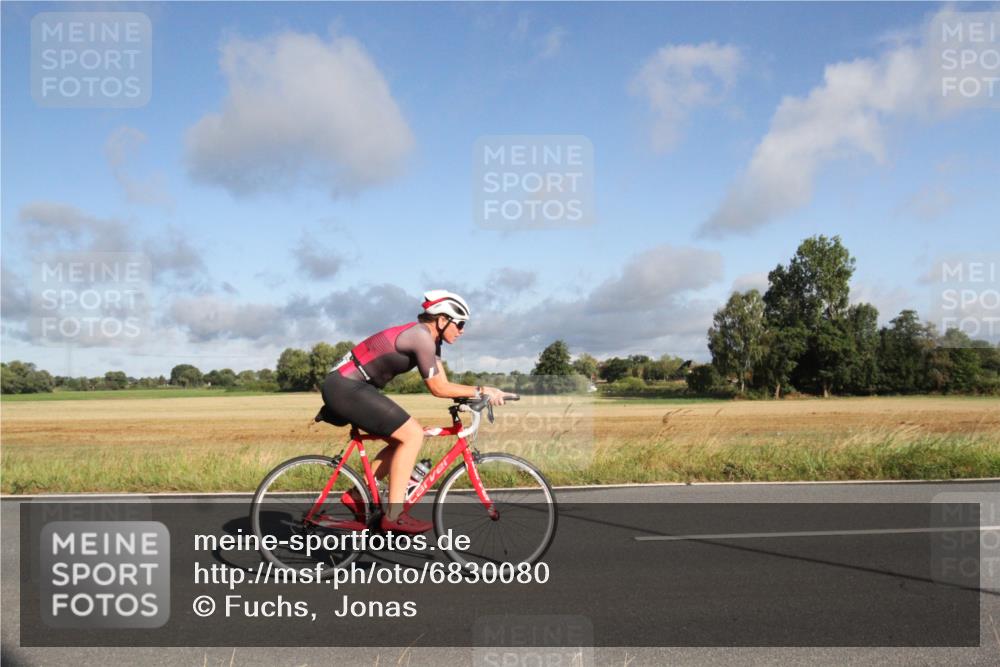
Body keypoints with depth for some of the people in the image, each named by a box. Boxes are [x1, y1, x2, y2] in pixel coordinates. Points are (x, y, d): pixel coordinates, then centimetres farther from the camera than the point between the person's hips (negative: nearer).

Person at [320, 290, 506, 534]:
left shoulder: (429, 338, 13)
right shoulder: (421, 336, -16)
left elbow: (442, 384, 10)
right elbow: (438, 389, -15)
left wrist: (481, 392, 0)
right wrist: (480, 391, -11)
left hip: (347, 388, 10)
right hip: (345, 388, -10)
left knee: (403, 440, 12)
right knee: (412, 435, -14)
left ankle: (357, 495, 15)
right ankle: (394, 515, -13)